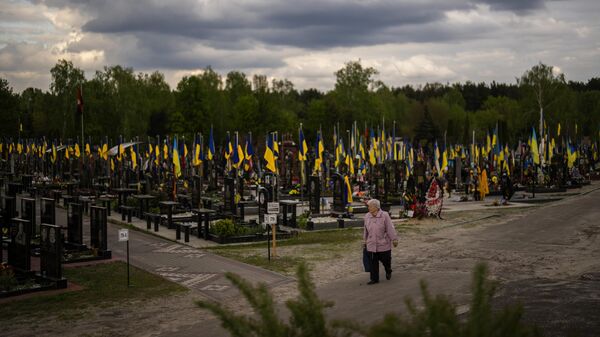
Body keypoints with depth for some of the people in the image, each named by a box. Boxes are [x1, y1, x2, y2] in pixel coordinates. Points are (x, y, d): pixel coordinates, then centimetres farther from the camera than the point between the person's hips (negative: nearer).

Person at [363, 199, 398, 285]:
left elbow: (390, 228, -8)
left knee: (385, 260, 10)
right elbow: (366, 230, 15)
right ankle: (374, 279, 12)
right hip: (371, 245, 3)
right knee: (373, 263, 3)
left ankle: (388, 272, 40)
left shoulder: (384, 215, -10)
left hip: (384, 244, -3)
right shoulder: (367, 216, 4)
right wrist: (365, 240, 19)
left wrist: (394, 239, -8)